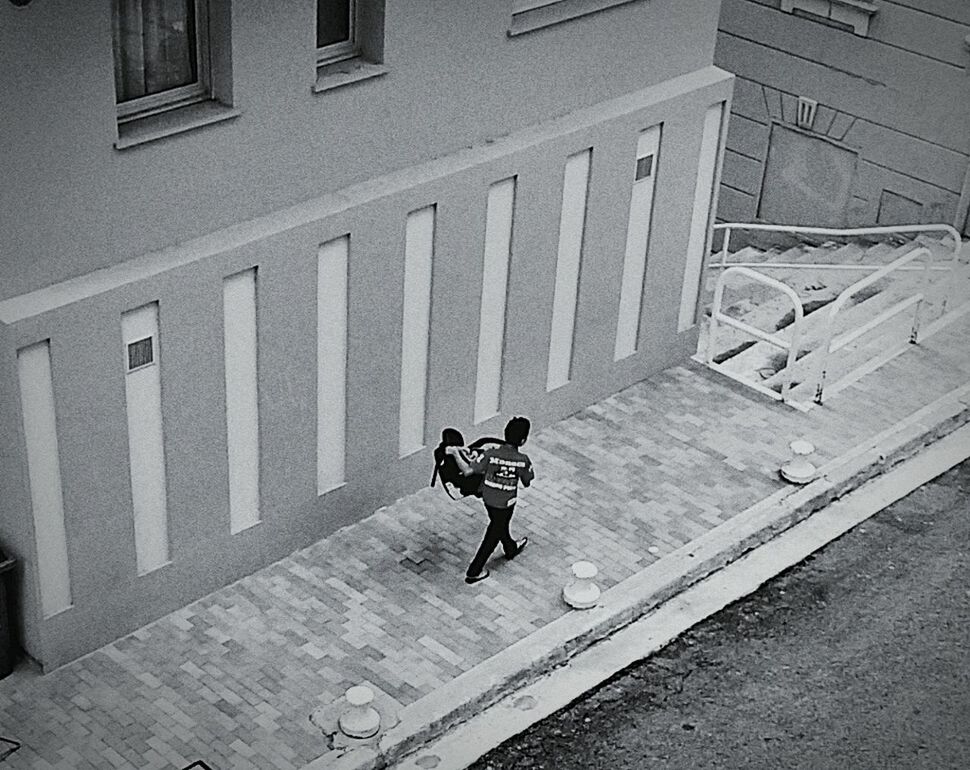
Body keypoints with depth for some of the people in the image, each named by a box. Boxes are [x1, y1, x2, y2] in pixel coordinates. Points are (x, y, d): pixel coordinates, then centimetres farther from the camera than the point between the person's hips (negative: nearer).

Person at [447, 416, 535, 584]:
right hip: (505, 503, -3)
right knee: (494, 534, 16)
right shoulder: (522, 460, -26)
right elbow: (527, 482, -9)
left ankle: (511, 548, 59)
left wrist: (455, 453, -13)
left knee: (500, 524, 30)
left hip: (487, 498, 3)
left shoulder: (490, 453, -23)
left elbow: (467, 470, -25)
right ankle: (474, 572, 22)